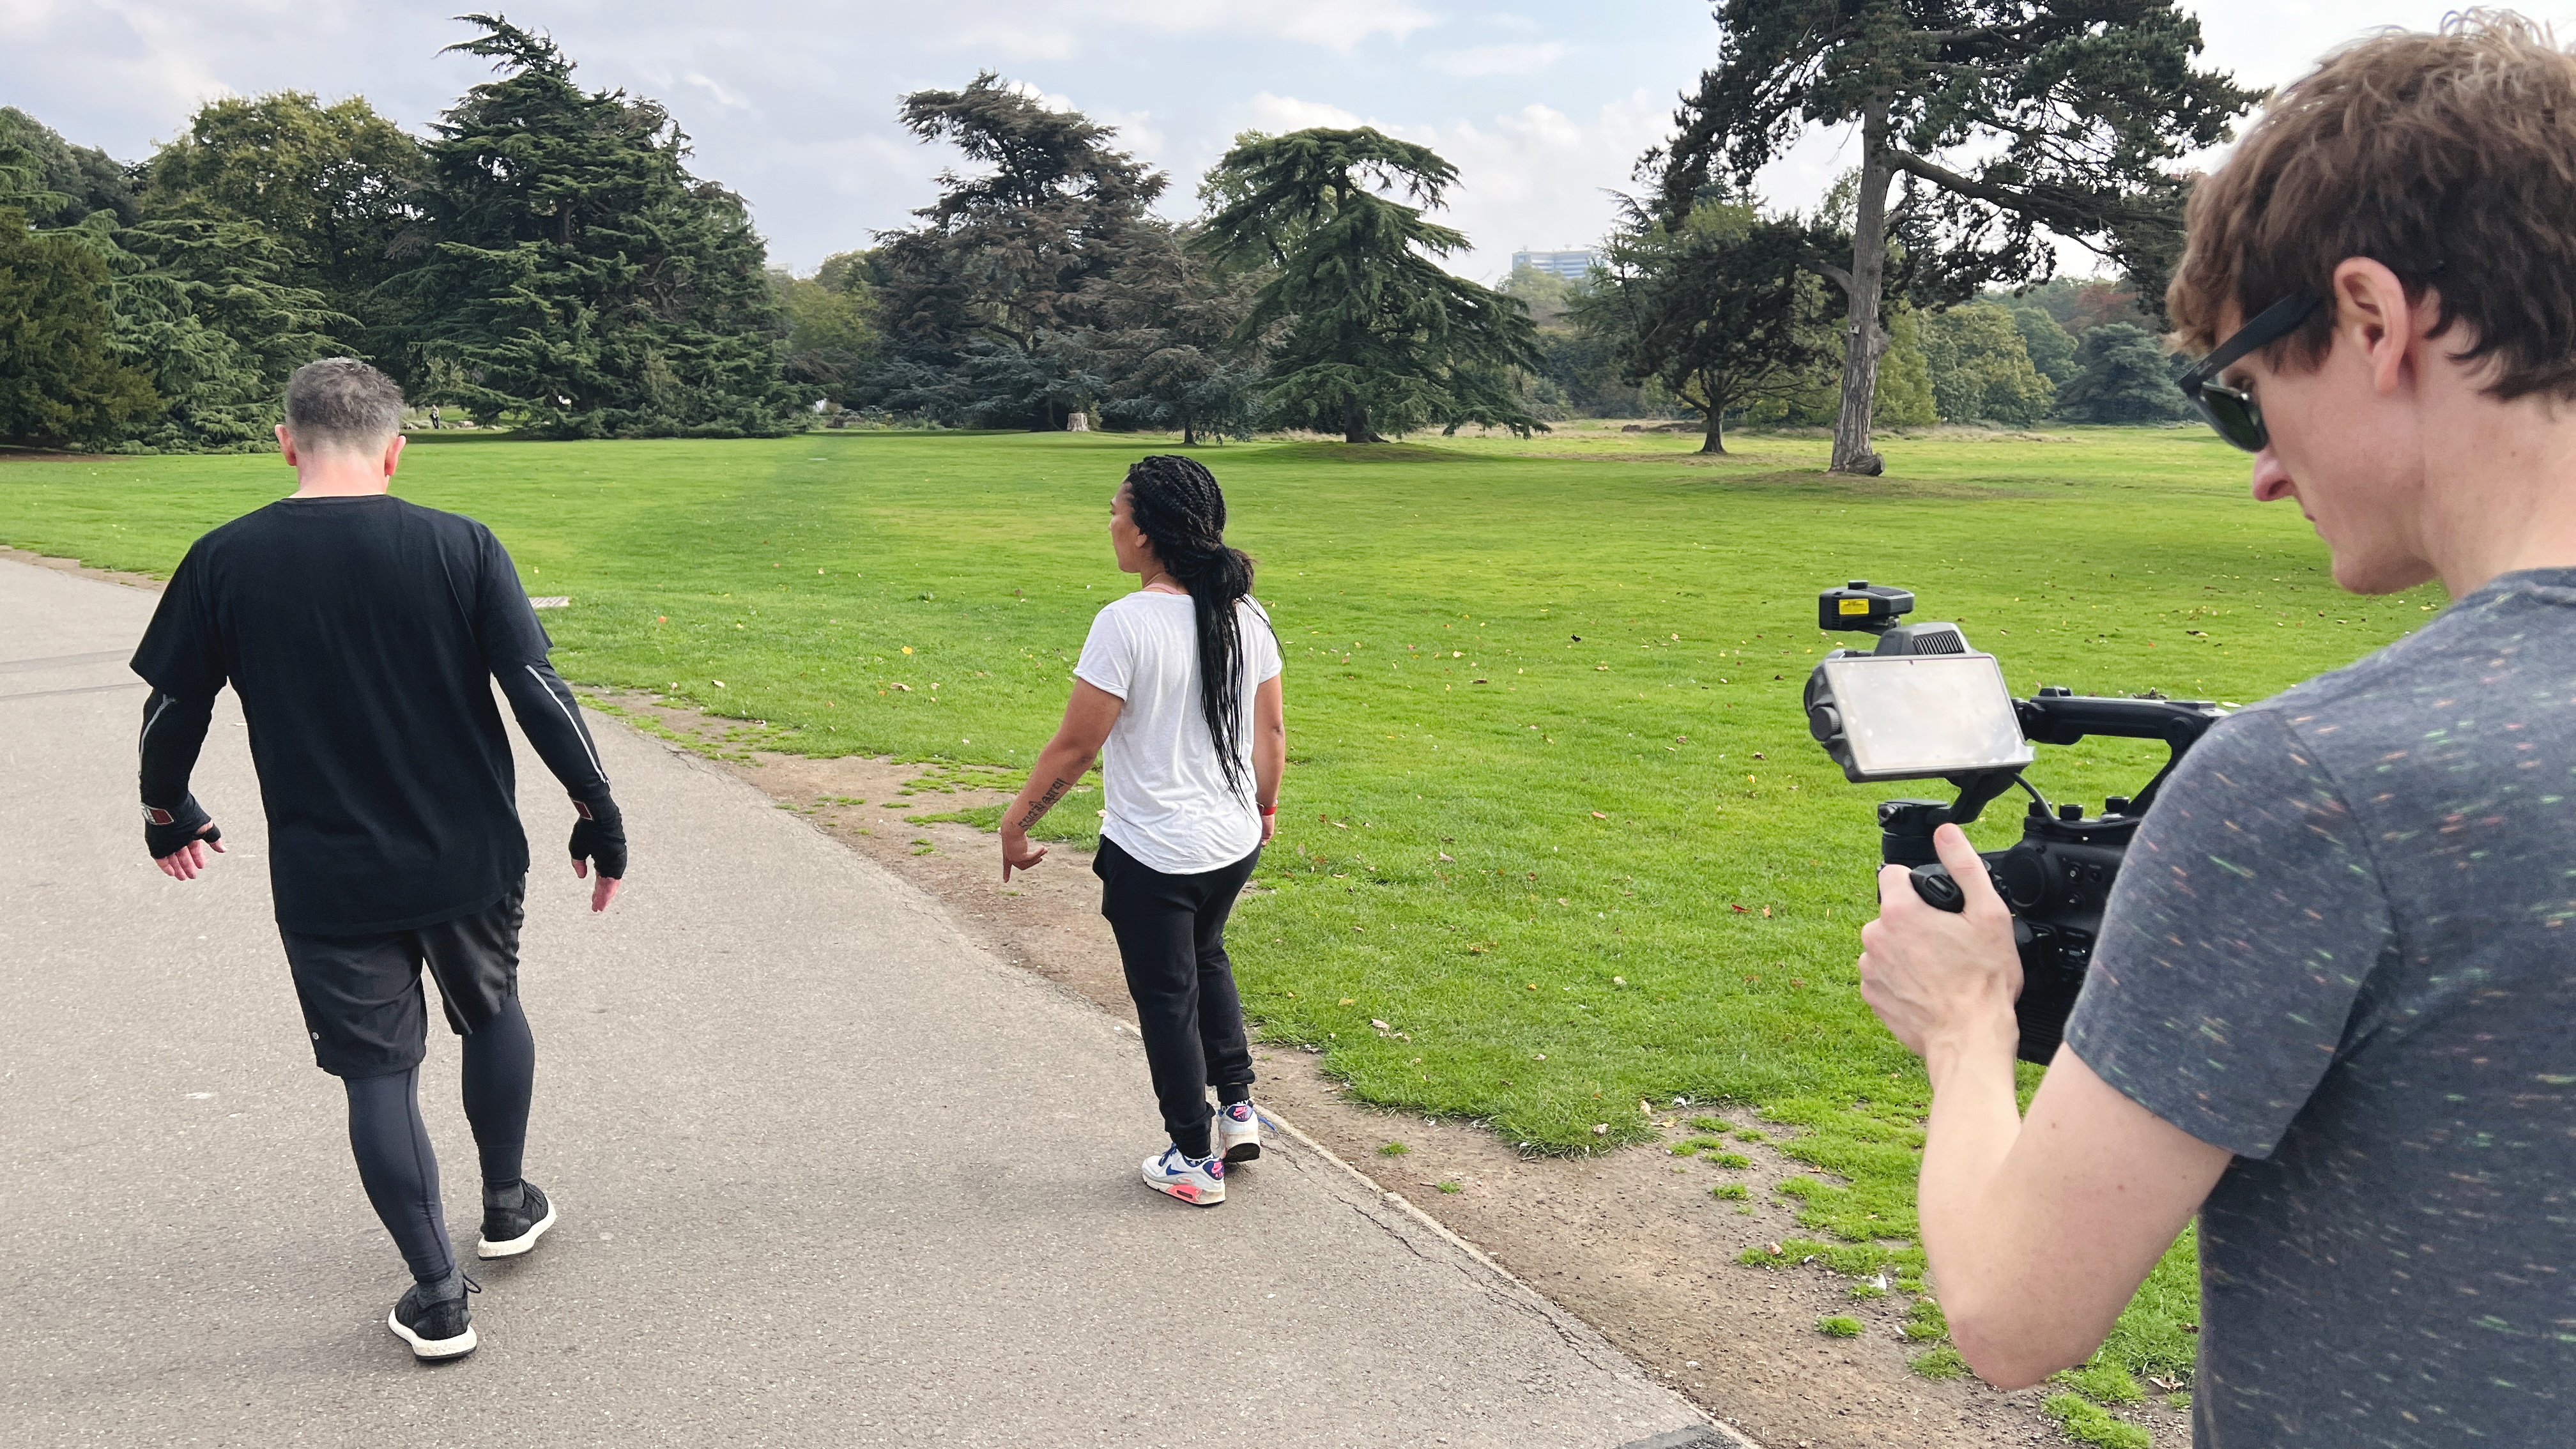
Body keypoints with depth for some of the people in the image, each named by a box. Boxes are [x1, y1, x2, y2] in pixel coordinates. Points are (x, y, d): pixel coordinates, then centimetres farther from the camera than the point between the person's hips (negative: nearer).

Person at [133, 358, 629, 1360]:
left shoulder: (225, 561, -7)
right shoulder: (461, 548, -10)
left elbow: (174, 710, 2)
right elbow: (538, 693, -11)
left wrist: (167, 814, 21)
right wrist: (598, 814, 0)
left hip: (325, 881, 0)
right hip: (471, 858, 1)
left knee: (378, 1072, 11)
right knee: (493, 1012, 25)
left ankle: (438, 1295, 15)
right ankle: (508, 1205, 40)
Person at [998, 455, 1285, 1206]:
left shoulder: (1126, 623, -22)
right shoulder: (1247, 616, -2)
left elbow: (1075, 747, -18)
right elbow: (1271, 732, 6)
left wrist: (1017, 821, -4)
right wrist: (1264, 808, 23)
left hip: (1151, 856, -6)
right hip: (1233, 843, 6)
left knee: (1167, 996, 11)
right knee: (1205, 956, 31)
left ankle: (1195, 1161, 24)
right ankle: (1238, 1108, 34)